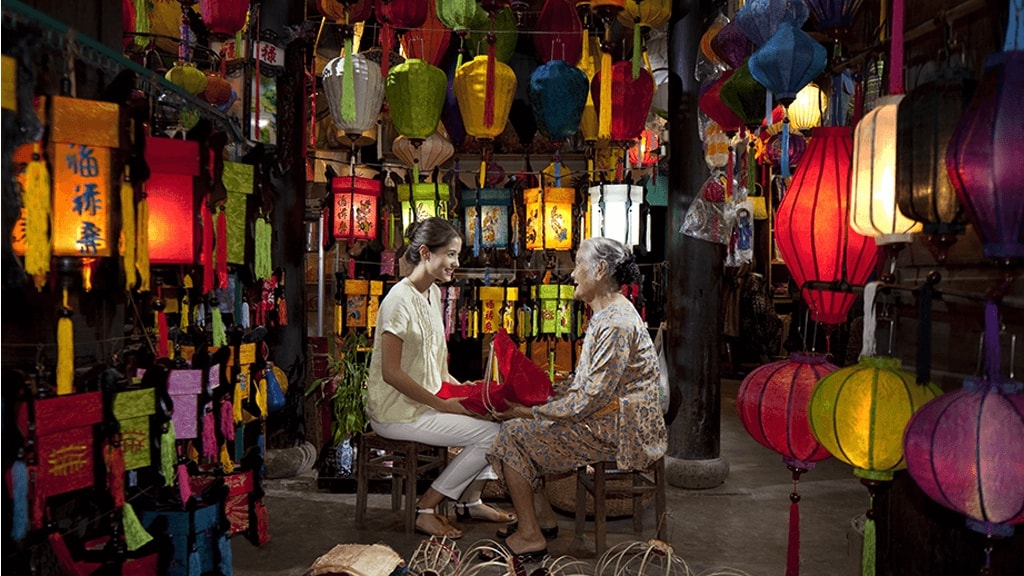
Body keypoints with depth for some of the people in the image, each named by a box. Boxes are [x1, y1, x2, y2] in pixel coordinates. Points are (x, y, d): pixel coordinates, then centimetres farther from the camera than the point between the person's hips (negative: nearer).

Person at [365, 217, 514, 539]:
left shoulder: (433, 293, 10)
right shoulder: (400, 300, -19)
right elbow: (391, 373, -21)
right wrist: (443, 404, -18)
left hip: (426, 400, 9)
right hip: (397, 411, -9)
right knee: (493, 434, -15)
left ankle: (471, 500, 13)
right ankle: (426, 510, -4)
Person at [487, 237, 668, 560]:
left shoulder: (616, 324, -22)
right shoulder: (608, 314, 12)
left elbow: (592, 397, -24)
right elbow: (588, 381, 18)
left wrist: (533, 412, -16)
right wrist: (546, 398, 8)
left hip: (616, 433, -10)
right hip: (609, 420, 11)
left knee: (512, 434, -7)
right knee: (523, 422, 16)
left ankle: (530, 537, 0)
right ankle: (530, 521, 18)